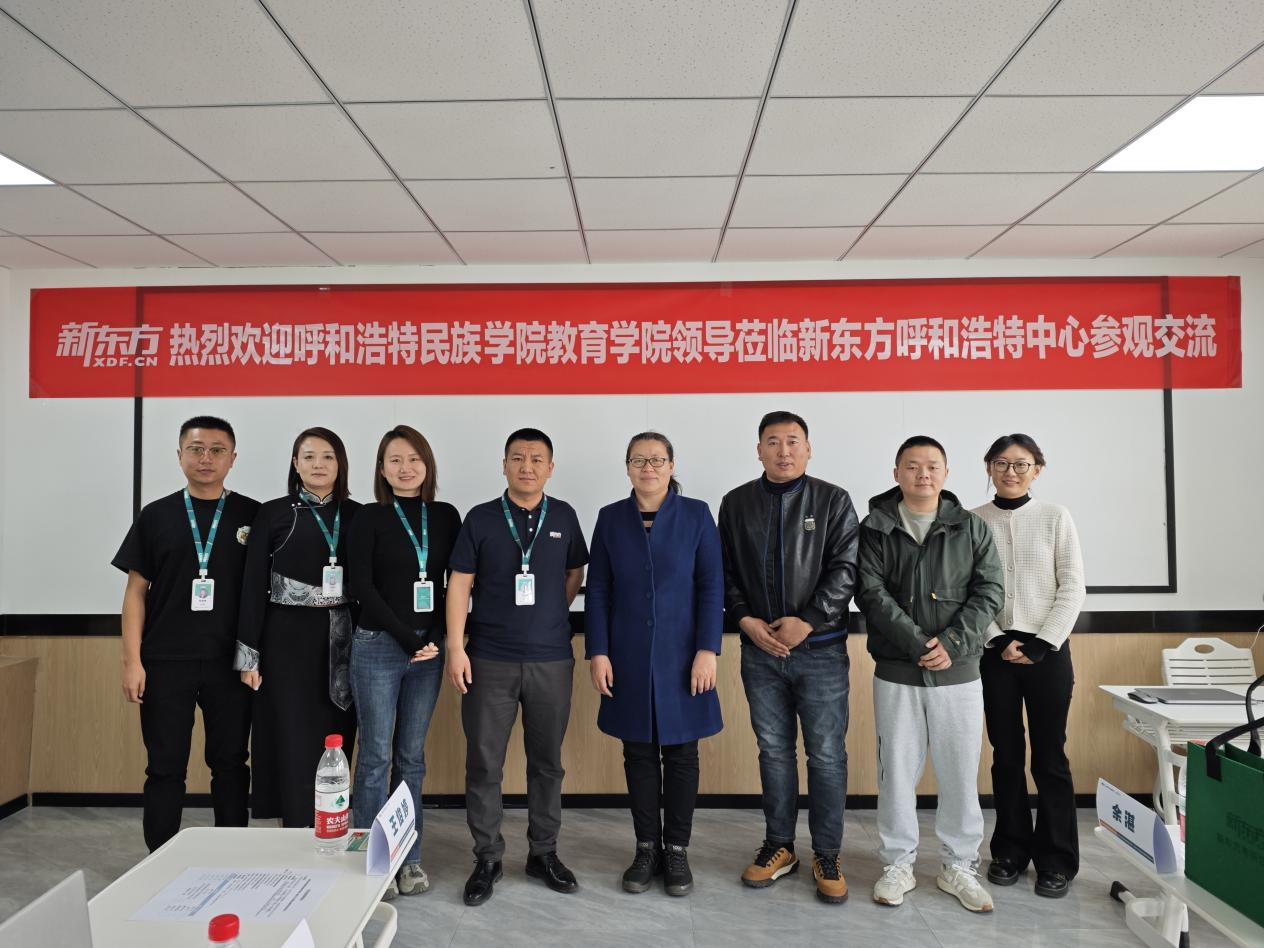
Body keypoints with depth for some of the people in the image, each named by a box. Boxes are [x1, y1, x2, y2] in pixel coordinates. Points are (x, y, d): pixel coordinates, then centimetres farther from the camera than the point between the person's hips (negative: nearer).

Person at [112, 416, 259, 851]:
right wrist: (132, 660, -2)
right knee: (165, 767, 8)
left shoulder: (253, 517, 2)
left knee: (230, 765, 9)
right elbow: (136, 591, 5)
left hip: (231, 663, 0)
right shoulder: (156, 516, 5)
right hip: (165, 662, 1)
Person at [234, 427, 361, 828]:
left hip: (341, 641, 2)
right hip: (288, 639, -2)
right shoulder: (273, 513, 0)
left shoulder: (356, 515, 6)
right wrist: (249, 653, -5)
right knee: (295, 744, 1)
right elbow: (253, 585, -1)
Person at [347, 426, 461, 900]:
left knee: (412, 755, 10)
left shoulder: (446, 516, 7)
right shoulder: (371, 517, -2)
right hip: (378, 646, -3)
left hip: (429, 647, 3)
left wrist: (436, 637, -4)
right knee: (376, 755, 2)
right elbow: (361, 585, -8)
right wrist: (407, 638, -11)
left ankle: (409, 857, 21)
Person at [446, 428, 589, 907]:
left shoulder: (564, 517, 5)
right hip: (489, 660, -1)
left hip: (552, 660, 2)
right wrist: (455, 648, -8)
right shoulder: (480, 518, 0)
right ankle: (487, 858, 22)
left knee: (547, 761, 11)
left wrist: (550, 617, 9)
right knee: (483, 763, 5)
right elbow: (460, 584, -2)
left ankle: (544, 853, 28)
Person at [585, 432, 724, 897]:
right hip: (629, 660, 2)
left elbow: (712, 587, -4)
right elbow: (597, 590, 3)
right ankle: (646, 849, 25)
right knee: (639, 755, 10)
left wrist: (707, 650, -10)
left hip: (681, 658, -1)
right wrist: (597, 653, -3)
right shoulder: (611, 518, 3)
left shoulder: (696, 514, -2)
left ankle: (677, 850, 23)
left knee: (681, 754, 8)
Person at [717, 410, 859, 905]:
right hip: (760, 649, 2)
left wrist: (807, 621, -15)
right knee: (773, 750, 12)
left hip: (821, 649, -2)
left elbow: (845, 569, -7)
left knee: (827, 754, 4)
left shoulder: (834, 501, 0)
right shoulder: (736, 503, 6)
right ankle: (779, 846, 28)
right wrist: (746, 620, -7)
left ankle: (827, 855, 20)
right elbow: (725, 571, 6)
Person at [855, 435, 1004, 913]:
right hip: (896, 673, -1)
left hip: (958, 672, 1)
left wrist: (952, 643, -14)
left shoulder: (972, 528, 6)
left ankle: (959, 866, 26)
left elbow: (989, 591, -1)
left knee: (961, 771, 8)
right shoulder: (875, 529, 0)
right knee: (897, 770, 8)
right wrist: (918, 644, -17)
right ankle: (898, 864, 23)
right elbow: (872, 593, -8)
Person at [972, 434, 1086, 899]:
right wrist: (998, 641, -10)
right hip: (995, 652, 1)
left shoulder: (1055, 517, 1)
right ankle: (1010, 851, 21)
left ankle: (1057, 860, 16)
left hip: (1048, 650, -1)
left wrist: (1043, 644, -10)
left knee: (1049, 756, 3)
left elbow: (1072, 587, -1)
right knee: (1006, 755, 8)